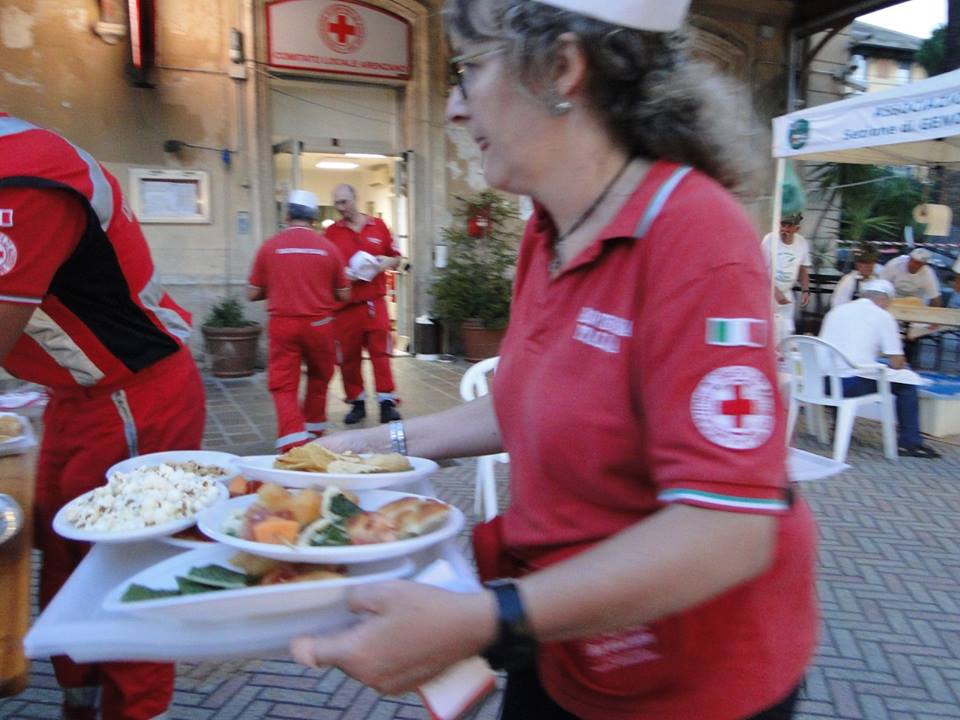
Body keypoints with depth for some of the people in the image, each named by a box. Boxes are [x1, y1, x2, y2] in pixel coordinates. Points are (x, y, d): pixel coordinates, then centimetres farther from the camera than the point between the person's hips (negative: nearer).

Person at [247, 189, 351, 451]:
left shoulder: (269, 246, -2)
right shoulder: (328, 247, 0)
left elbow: (253, 294, 3)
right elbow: (343, 295, 6)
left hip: (282, 324, -1)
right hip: (318, 324, 1)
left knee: (283, 386, 2)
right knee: (319, 377, 22)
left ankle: (293, 444, -11)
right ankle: (313, 432, 34)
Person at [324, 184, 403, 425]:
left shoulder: (378, 226, 7)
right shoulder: (331, 232, 4)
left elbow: (396, 259, 14)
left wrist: (387, 262, -8)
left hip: (375, 301, 0)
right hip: (345, 304, 0)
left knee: (380, 351, -2)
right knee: (348, 356, 4)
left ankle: (386, 402, 3)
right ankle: (356, 403, 17)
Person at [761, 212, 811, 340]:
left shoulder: (802, 243, 1)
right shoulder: (769, 239, -13)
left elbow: (803, 270, 13)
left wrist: (805, 290, -2)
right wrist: (775, 291, -24)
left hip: (786, 294, 5)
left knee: (786, 331, 4)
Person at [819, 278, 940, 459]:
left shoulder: (837, 310, 16)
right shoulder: (883, 316, 2)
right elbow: (897, 363, 0)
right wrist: (900, 363, 25)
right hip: (854, 385, -5)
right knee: (906, 383, 16)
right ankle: (909, 442, 20)